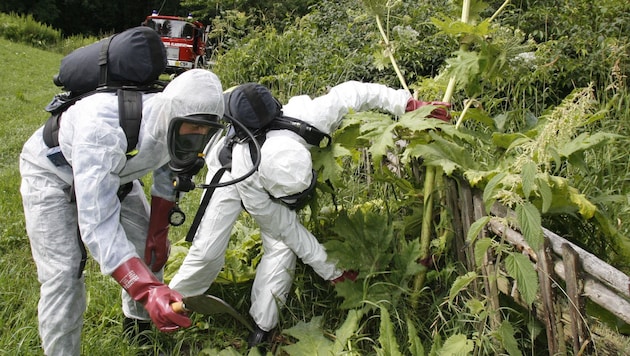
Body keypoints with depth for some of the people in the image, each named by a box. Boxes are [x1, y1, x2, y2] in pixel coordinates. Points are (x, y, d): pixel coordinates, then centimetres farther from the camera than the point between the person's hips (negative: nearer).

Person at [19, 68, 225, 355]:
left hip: (114, 170, 6)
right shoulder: (104, 129, -45)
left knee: (149, 245, 8)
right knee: (64, 275, -15)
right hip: (53, 172, -6)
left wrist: (158, 232, 3)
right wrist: (148, 290, -57)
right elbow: (97, 224, -48)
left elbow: (167, 173, -1)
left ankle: (141, 321, 32)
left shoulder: (176, 125, -24)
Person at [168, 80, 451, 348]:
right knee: (208, 250, -12)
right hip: (230, 170, -3)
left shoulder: (309, 119, -44)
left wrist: (408, 104, -29)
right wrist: (330, 271, -23)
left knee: (281, 248, -14)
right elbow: (288, 228, -31)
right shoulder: (250, 184, -44)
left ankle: (261, 328, -1)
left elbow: (352, 92, -27)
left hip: (275, 169, 4)